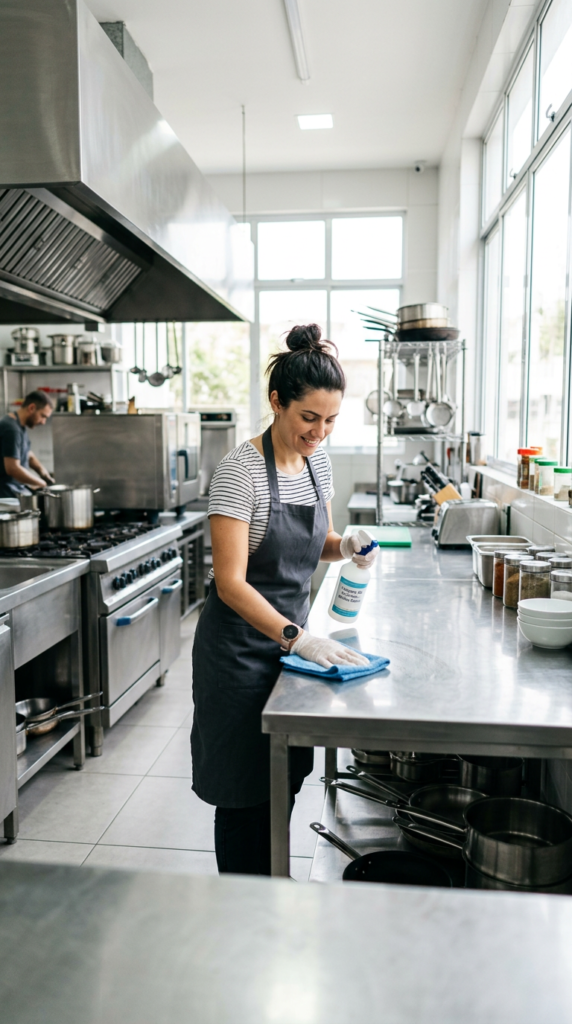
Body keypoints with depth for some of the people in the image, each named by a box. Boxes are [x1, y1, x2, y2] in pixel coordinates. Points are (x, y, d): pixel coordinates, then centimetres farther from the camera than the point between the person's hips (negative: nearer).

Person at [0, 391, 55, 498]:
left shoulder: (20, 427, 13)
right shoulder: (11, 429, -18)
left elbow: (29, 456, 24)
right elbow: (12, 468, -24)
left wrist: (45, 475, 5)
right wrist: (43, 483, -13)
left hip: (18, 489, 10)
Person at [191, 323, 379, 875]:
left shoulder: (318, 462, 2)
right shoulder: (240, 470, -20)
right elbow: (230, 582, -25)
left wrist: (346, 546, -6)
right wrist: (298, 637, -34)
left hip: (292, 634, 7)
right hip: (241, 642, -7)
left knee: (286, 780, 18)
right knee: (245, 791, 6)